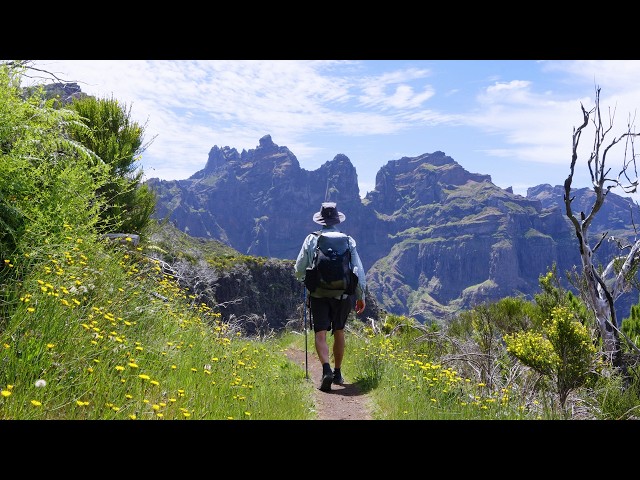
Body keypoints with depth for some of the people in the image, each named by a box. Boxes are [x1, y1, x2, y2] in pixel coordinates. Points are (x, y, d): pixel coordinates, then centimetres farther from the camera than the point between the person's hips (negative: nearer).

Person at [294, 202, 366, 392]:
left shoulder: (311, 240, -2)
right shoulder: (348, 241, 0)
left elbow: (299, 269, 1)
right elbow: (358, 270, -1)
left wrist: (304, 280, 24)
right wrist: (361, 296, 7)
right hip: (342, 294, 2)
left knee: (320, 334, 0)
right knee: (339, 332, 16)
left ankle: (326, 369, -20)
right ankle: (338, 373, 25)